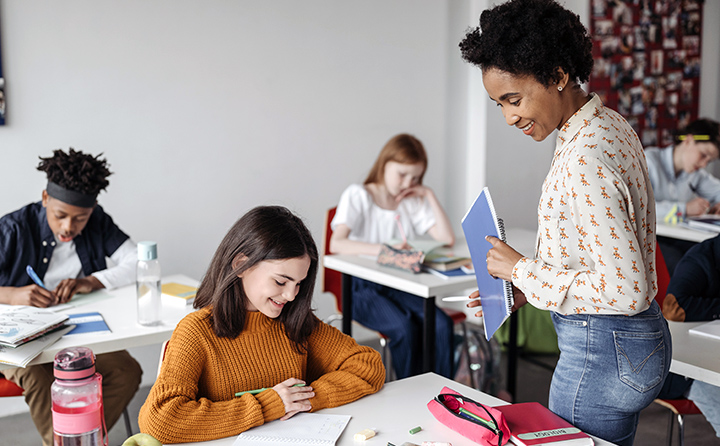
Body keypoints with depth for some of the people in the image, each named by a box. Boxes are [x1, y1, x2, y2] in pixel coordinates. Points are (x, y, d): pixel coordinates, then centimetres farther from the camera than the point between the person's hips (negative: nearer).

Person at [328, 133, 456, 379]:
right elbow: (336, 244, -22)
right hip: (361, 287, -4)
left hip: (400, 286, 5)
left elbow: (447, 238, 0)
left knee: (441, 323, -23)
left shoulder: (413, 202, 11)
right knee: (405, 327, -30)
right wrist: (385, 250, -34)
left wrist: (429, 195, -2)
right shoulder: (357, 196, -5)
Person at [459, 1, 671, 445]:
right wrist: (529, 291, 8)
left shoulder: (586, 158, -26)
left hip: (601, 351, -10)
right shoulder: (608, 124, 6)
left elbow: (625, 289, -28)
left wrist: (524, 270, -18)